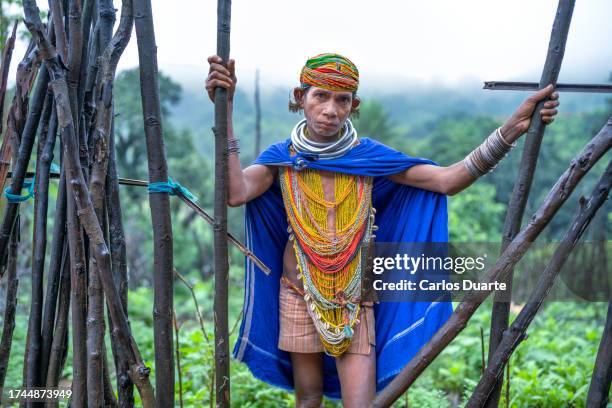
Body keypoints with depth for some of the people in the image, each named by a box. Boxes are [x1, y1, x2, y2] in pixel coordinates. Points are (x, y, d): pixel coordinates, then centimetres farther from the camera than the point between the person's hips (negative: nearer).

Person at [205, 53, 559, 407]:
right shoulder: (282, 157, -6)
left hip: (356, 303, 0)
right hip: (298, 297, 0)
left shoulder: (369, 157, -6)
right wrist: (226, 110, -32)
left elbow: (447, 181, -14)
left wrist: (513, 128, -24)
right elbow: (236, 193, -26)